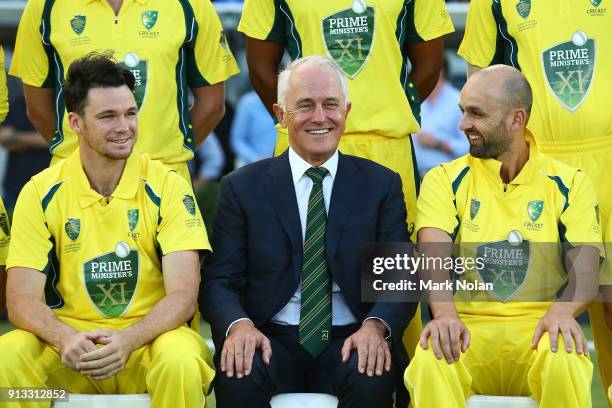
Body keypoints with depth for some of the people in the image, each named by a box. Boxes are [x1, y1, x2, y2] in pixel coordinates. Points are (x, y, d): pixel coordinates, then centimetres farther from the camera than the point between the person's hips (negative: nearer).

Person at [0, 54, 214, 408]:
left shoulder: (167, 187, -2)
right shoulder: (41, 193, 1)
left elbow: (182, 295, -8)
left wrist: (128, 340, -28)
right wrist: (65, 338, -26)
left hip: (147, 337, -1)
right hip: (70, 336, 1)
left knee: (180, 362, -36)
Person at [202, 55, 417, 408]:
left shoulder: (382, 185, 11)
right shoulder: (242, 187, 9)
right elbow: (221, 280, 5)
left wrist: (376, 326, -17)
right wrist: (239, 324, -19)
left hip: (350, 340, 1)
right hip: (272, 340, -1)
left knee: (371, 380, -34)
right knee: (239, 378, -34)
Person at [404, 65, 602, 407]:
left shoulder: (569, 183, 9)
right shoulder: (446, 181, 9)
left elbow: (586, 263, -3)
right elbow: (434, 252, -8)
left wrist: (563, 310, -27)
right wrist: (445, 313, -30)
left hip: (538, 329, 1)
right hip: (468, 328, 0)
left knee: (564, 362, -35)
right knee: (431, 359, -36)